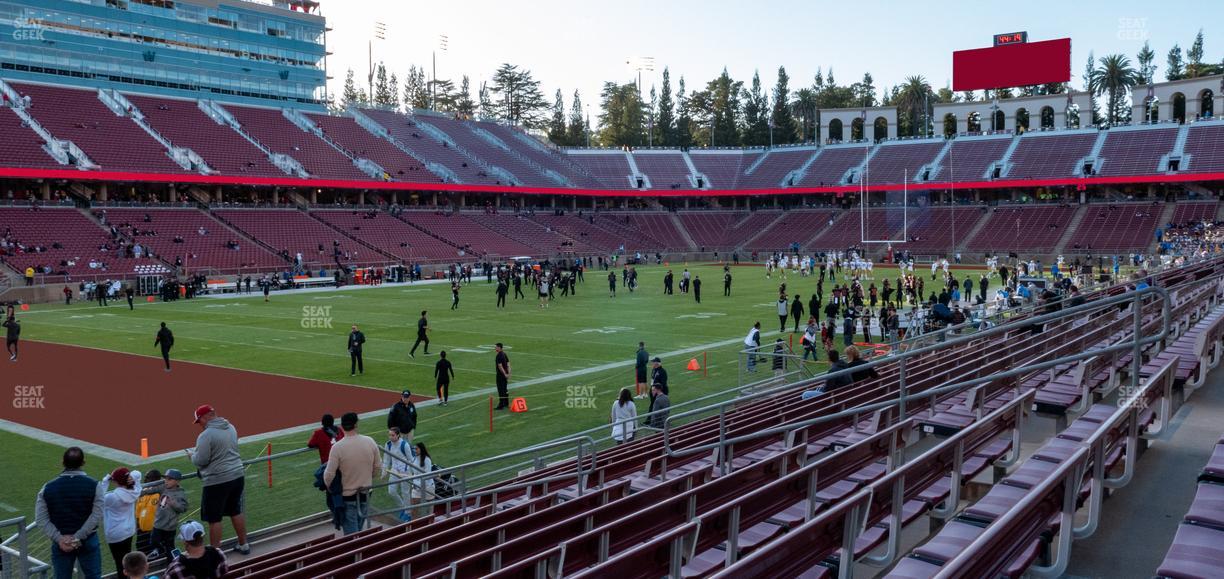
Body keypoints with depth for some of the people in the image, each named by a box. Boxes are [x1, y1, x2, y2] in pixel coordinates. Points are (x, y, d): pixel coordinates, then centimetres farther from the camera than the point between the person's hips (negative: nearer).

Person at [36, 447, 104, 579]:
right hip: (88, 541, -1)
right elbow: (96, 516, -17)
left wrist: (59, 539, -11)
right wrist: (77, 537, -14)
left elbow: (41, 520, -8)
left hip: (60, 543, 2)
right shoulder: (94, 486, -11)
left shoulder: (48, 487, -4)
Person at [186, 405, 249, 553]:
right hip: (238, 476, 8)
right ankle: (243, 545, 28)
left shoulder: (206, 435, -17)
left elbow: (200, 461, -16)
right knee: (236, 511, 20)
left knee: (214, 519, 4)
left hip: (217, 481, -8)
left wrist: (192, 455, 6)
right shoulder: (231, 428, 7)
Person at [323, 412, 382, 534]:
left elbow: (329, 475, -16)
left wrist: (330, 488, 5)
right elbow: (378, 469, 0)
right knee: (359, 529, 19)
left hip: (347, 496, -3)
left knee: (351, 533, 4)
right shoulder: (370, 442, -8)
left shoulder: (337, 447, -20)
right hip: (365, 494, 3)